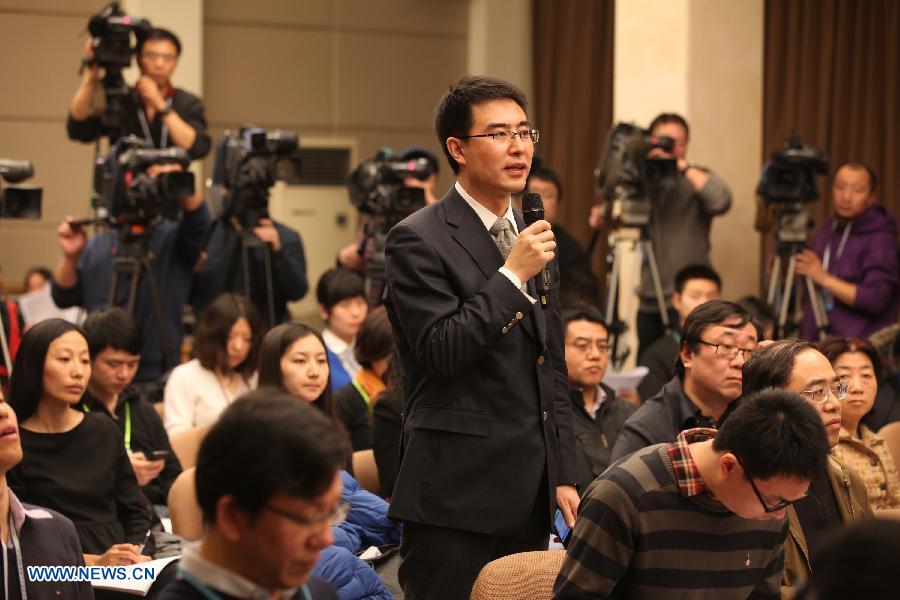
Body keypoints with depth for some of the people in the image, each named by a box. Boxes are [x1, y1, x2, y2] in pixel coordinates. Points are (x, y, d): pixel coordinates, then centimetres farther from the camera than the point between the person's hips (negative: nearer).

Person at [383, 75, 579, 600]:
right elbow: (440, 352, -17)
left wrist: (564, 476, 14)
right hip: (458, 492, -7)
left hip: (530, 493, 7)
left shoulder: (532, 236, 14)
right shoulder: (418, 240, -8)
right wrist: (513, 275, -17)